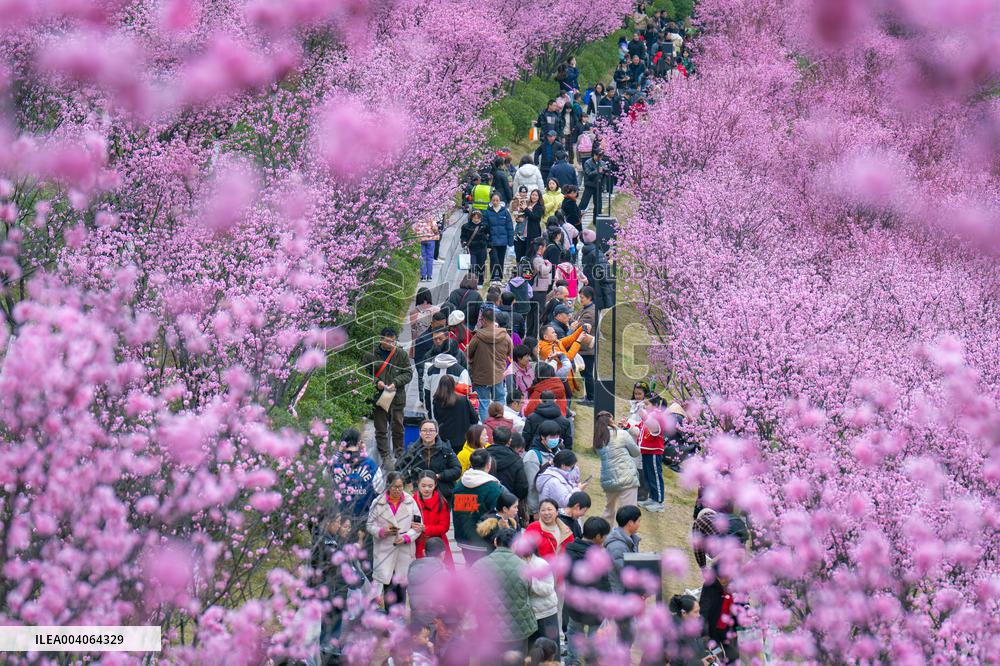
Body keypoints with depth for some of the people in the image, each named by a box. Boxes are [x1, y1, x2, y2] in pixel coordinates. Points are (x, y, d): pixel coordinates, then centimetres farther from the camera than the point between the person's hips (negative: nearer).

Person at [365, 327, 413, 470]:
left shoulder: (401, 354, 4)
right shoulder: (371, 355, 0)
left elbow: (408, 373, 3)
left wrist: (395, 383, -11)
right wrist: (376, 382, -13)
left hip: (397, 397, 1)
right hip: (378, 398, -1)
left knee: (398, 428, 7)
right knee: (381, 430, 0)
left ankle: (399, 456, 20)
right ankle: (386, 458, 4)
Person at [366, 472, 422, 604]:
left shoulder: (410, 502, 3)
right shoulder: (378, 503, 0)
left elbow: (418, 526, 4)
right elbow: (370, 525, 4)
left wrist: (406, 537, -12)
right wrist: (382, 531, -16)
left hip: (405, 550, 1)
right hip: (384, 550, -1)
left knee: (401, 584, 8)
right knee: (383, 580, -10)